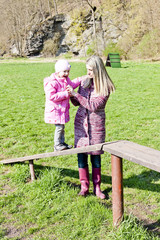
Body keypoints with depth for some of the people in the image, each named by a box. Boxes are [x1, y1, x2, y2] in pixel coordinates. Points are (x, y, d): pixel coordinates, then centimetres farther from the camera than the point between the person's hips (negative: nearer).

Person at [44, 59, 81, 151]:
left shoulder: (66, 80, 7)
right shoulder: (52, 83, -21)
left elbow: (71, 84, 26)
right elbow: (51, 96, -26)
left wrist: (80, 80, 17)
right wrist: (65, 94, -27)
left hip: (63, 109, 9)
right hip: (55, 110, -9)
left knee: (62, 126, 18)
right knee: (59, 127, -3)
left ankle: (62, 142, 32)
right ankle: (57, 145, 11)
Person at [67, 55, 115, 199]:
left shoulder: (105, 87, -10)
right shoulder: (84, 80, 3)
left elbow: (93, 106, -20)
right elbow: (77, 103, 10)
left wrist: (76, 94, -21)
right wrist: (72, 96, -12)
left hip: (96, 123, -3)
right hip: (81, 121, 4)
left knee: (96, 155, 3)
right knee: (81, 153, 1)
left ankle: (97, 187, 18)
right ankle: (84, 186, 12)